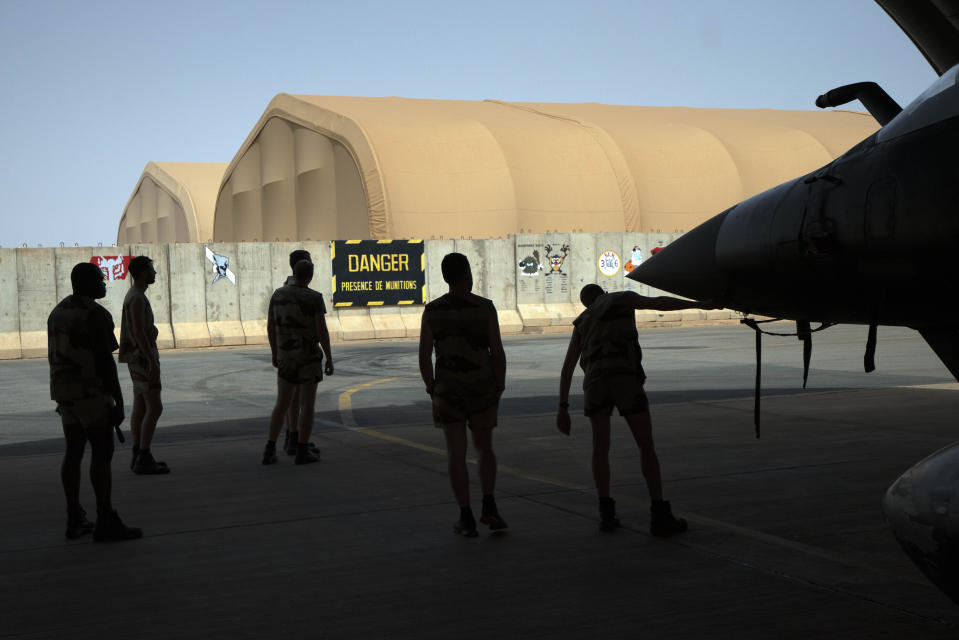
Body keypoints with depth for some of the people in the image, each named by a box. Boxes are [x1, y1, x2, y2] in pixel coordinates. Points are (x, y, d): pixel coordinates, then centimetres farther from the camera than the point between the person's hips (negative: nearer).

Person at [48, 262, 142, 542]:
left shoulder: (59, 312, 12)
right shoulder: (95, 314, -16)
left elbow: (55, 357, 16)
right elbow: (105, 361, -19)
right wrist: (119, 402, -16)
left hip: (65, 391, 9)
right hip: (90, 391, -9)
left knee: (74, 452, 11)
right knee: (102, 453, -7)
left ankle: (75, 520, 14)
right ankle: (106, 523, -8)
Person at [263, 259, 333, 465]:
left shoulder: (278, 294, 2)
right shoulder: (314, 298, -13)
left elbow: (270, 326, 7)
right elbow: (322, 330, -16)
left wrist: (275, 353, 19)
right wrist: (330, 359, -7)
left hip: (286, 357, 5)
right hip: (309, 357, -5)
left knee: (281, 404, 11)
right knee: (307, 403, 3)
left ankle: (269, 450, 7)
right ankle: (302, 452, 3)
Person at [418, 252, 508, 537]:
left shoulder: (432, 311, -5)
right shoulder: (485, 308, -8)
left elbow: (424, 356, -3)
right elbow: (497, 352, -8)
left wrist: (432, 389, 10)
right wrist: (499, 389, 5)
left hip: (448, 393, 0)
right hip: (482, 391, 0)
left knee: (456, 454, 6)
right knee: (485, 449, 17)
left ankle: (466, 518, 5)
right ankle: (489, 507, 5)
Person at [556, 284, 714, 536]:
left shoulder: (583, 321, 31)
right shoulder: (623, 298, 24)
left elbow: (567, 367, 24)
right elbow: (658, 303, 5)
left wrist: (563, 408, 21)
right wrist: (699, 304, 3)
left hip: (595, 382, 3)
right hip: (625, 378, -3)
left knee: (600, 447, 18)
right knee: (646, 446, 4)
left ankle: (607, 514, 10)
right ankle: (660, 516, -1)